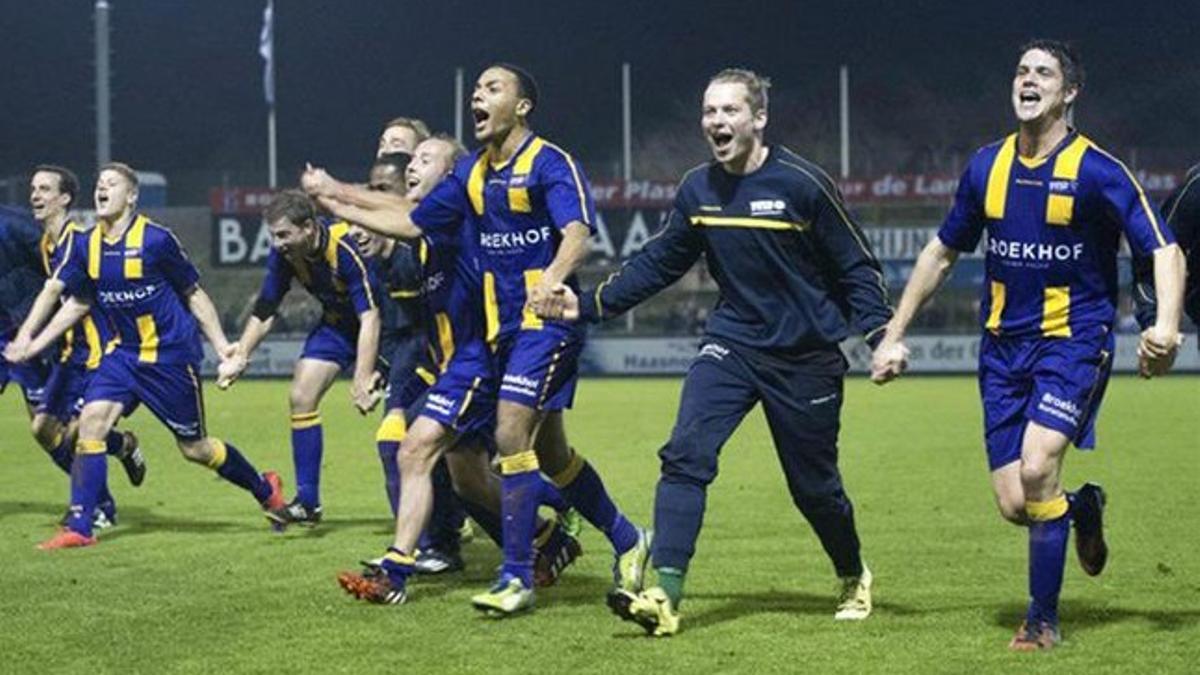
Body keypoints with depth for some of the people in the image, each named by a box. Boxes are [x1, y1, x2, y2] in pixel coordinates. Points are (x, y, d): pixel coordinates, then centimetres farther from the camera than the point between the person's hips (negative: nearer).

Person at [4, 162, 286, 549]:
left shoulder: (155, 240, -14)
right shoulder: (86, 246, 1)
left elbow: (194, 294, -4)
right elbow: (77, 303, 15)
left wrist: (220, 344, -7)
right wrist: (34, 344, 10)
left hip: (172, 356, -5)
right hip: (124, 354, 5)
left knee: (194, 447, 4)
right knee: (91, 421, -14)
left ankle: (265, 489, 29)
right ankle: (79, 528, -11)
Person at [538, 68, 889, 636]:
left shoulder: (801, 183, -12)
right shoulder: (697, 189, 2)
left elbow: (857, 267, -7)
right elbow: (658, 262, 12)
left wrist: (879, 334, -18)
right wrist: (589, 305, 4)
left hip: (806, 355, -3)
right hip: (731, 343, 3)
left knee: (814, 487, 7)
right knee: (685, 454, -19)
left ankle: (854, 579, 36)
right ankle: (666, 596, -22)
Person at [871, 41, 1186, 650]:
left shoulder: (1096, 171, -9)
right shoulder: (987, 166, 6)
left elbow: (1163, 250, -10)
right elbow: (942, 252, 18)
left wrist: (1166, 324, -28)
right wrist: (895, 335, 16)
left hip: (1073, 340, -4)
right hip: (1004, 346, 5)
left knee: (1036, 468, -23)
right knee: (1013, 505, -3)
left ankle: (1042, 621, -5)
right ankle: (1082, 508, 34)